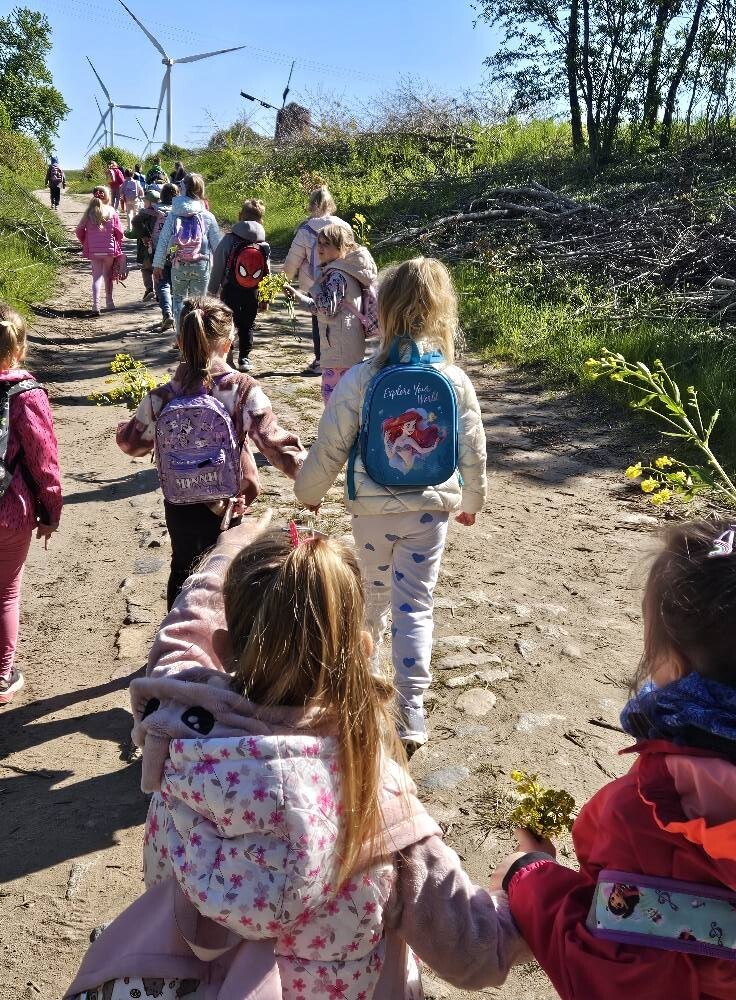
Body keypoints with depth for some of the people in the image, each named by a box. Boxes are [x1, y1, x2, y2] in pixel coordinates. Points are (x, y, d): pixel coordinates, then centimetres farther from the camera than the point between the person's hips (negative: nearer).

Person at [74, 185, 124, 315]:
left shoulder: (89, 213, -1)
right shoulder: (112, 213, -6)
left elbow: (79, 230, -2)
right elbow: (119, 232, -5)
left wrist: (85, 243, 14)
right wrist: (118, 245, 13)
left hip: (93, 250, 1)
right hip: (109, 249, -1)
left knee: (97, 276, 5)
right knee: (108, 275, 15)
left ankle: (96, 304, -9)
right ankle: (109, 302, 24)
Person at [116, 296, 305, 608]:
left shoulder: (162, 397, -10)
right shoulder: (244, 390, -18)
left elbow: (133, 442, 3)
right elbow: (273, 442, -21)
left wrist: (124, 425, 25)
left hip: (180, 503, 2)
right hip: (226, 504, -2)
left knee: (183, 568, 23)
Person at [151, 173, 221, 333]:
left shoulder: (173, 215, -3)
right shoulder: (207, 217, -4)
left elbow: (163, 241, -1)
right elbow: (217, 244, -1)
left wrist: (158, 265, 6)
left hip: (178, 266, 1)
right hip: (201, 266, 0)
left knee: (179, 299, 17)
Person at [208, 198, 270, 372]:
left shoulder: (229, 240, -10)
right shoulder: (264, 245, -4)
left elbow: (218, 267, -7)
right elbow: (267, 272, 1)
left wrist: (213, 290, 2)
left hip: (230, 291, -2)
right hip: (252, 292, 2)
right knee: (247, 325, 13)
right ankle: (244, 358, 15)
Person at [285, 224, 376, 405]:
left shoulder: (337, 275, -16)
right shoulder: (340, 271, 16)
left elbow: (327, 310, -24)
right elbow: (323, 309, 22)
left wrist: (317, 283, -15)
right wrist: (297, 295, 19)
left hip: (340, 349, -11)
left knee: (332, 394, -8)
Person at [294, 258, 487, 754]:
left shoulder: (360, 379, -13)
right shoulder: (455, 379, -8)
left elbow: (330, 447, -8)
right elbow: (473, 451, 0)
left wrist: (309, 490, 11)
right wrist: (472, 501, 18)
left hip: (372, 509, 1)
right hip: (430, 510, 0)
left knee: (374, 594, 23)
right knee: (415, 606, 6)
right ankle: (411, 710, 5)